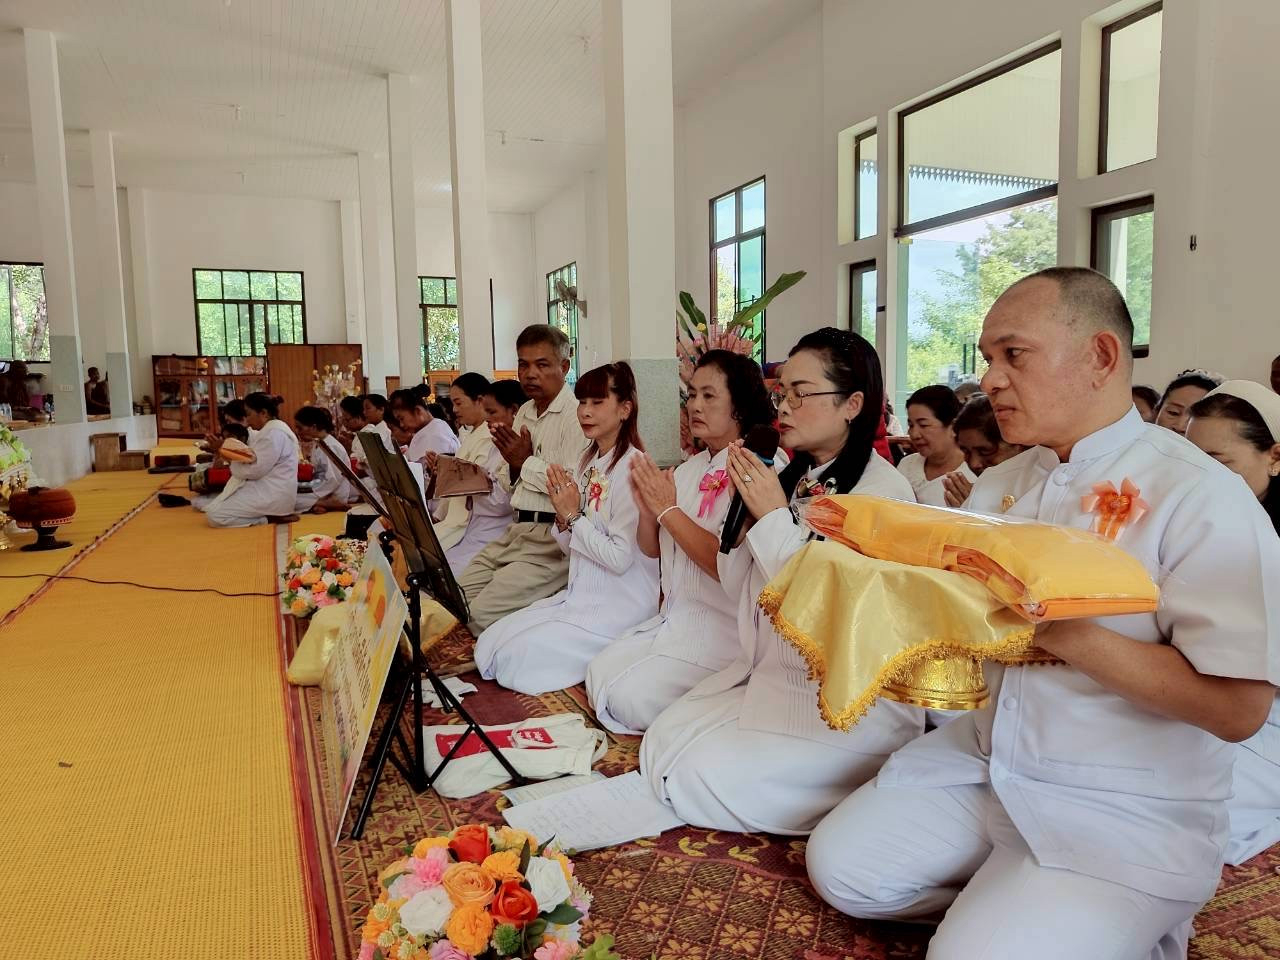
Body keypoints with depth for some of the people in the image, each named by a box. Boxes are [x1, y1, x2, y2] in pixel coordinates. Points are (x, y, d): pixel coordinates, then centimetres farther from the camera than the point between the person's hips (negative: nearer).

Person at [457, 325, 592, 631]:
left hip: (554, 536, -9)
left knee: (484, 612, -18)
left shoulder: (577, 416, -12)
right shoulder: (524, 413, 16)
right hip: (517, 531, 9)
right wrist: (512, 467, -2)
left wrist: (527, 462, -11)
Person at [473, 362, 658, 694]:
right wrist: (563, 516, -7)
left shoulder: (631, 467, -17)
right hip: (581, 594, 9)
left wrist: (574, 516, -14)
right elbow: (571, 547, 13)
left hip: (618, 605, -9)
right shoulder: (588, 462, 10)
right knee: (488, 644, 2)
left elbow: (620, 558, -21)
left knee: (515, 656, -14)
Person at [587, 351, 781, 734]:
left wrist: (668, 508, -15)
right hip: (675, 617, 8)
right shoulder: (692, 467, 10)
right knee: (598, 674, -1)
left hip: (724, 627, -8)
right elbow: (652, 549, 14)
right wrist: (647, 507, -6)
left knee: (628, 697, -14)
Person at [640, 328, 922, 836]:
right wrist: (743, 504, -5)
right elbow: (740, 587, 10)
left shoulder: (883, 489, -15)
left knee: (703, 775, -15)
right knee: (661, 744, -6)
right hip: (770, 675, 7)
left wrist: (773, 517, -19)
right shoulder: (791, 478, 7)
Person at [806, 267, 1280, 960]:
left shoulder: (1200, 497, -15)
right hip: (986, 759, 6)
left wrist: (1058, 630, -27)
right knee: (839, 864, 0)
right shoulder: (999, 484, 6)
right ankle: (1004, 896, 16)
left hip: (1126, 809, -6)